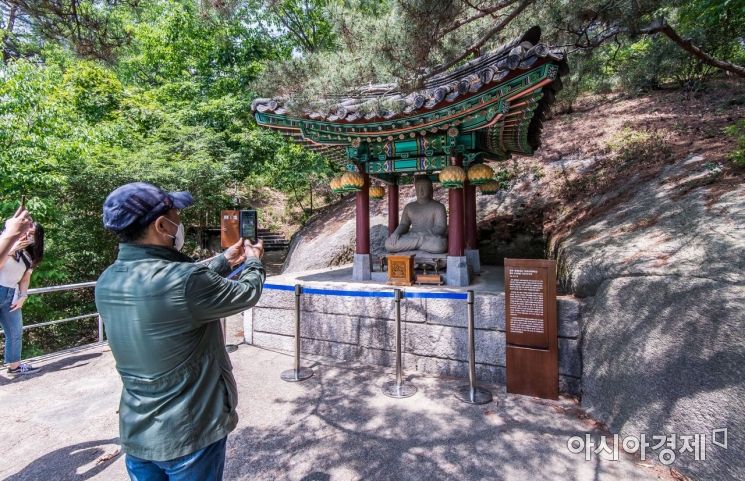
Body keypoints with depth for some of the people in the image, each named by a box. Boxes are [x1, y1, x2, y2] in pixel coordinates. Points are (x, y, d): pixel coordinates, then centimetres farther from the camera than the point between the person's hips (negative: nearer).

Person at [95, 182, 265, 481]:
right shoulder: (184, 280, -29)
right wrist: (254, 262, 8)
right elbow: (246, 294, -13)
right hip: (189, 435, -6)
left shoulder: (107, 283, -6)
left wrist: (225, 262, 15)